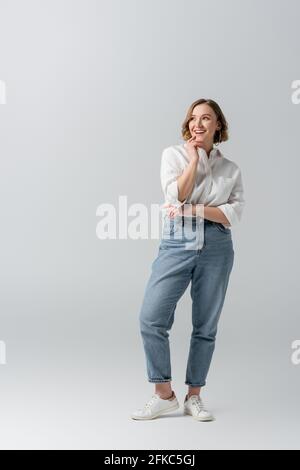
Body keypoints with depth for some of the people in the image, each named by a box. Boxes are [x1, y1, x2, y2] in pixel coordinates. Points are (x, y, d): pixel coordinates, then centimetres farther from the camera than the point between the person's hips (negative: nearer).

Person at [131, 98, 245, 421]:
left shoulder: (231, 169, 10)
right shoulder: (173, 154, 8)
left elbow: (234, 214, -1)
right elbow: (176, 196, -6)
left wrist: (194, 209, -11)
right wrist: (194, 158, -4)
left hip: (216, 248, 1)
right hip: (177, 244, 0)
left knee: (206, 326, 5)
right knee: (151, 318, -9)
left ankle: (194, 396, 19)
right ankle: (164, 394, 6)